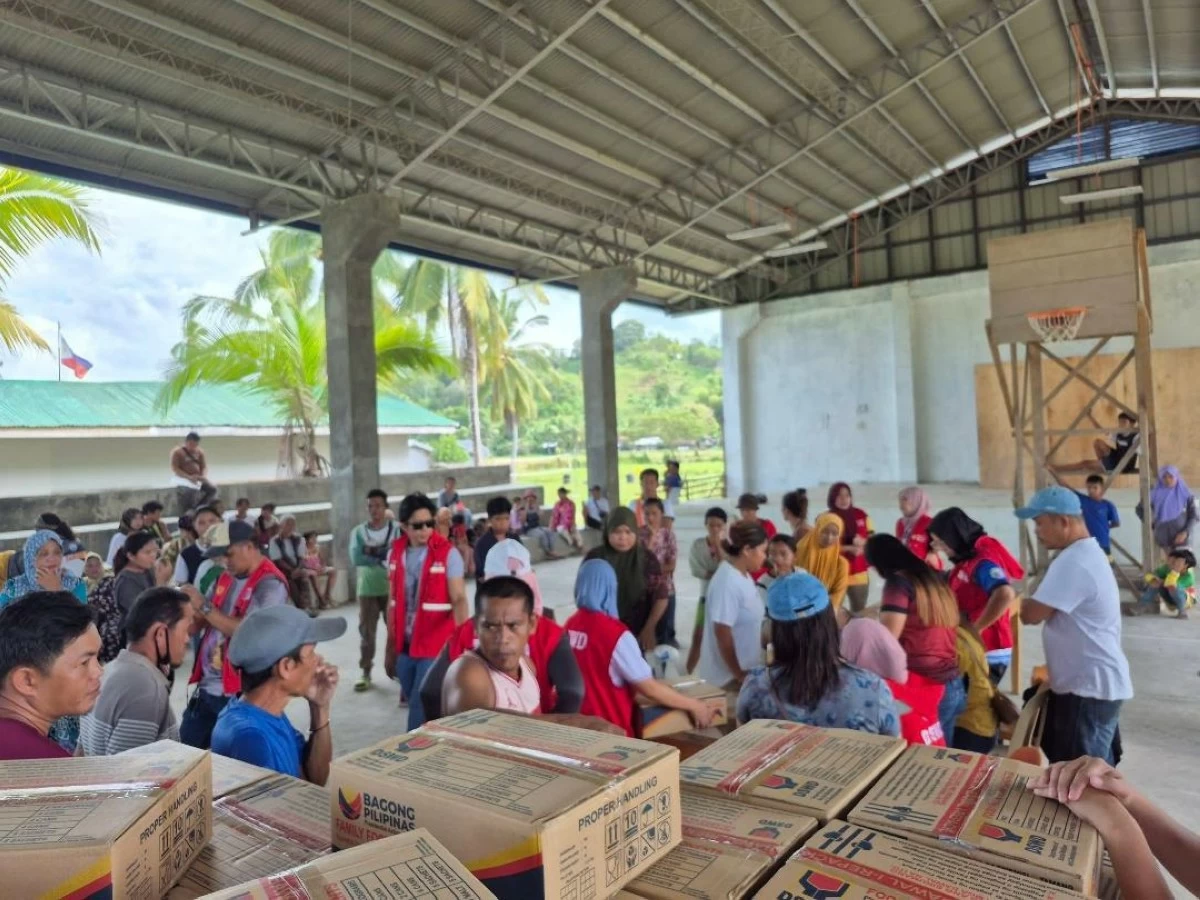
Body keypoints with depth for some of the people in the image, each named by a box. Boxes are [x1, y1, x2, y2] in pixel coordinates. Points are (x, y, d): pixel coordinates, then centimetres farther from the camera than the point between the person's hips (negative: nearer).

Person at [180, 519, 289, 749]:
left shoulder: (270, 585, -15)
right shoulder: (225, 578, 9)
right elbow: (197, 624, 11)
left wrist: (205, 607, -20)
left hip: (240, 693, -7)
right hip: (206, 687, 7)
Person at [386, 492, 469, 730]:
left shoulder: (448, 553, -11)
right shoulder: (395, 553, 4)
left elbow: (459, 599, -16)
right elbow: (393, 602, 11)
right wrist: (390, 647, 13)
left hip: (435, 646, -5)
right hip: (405, 645, 5)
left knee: (421, 707, -4)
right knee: (415, 703, 15)